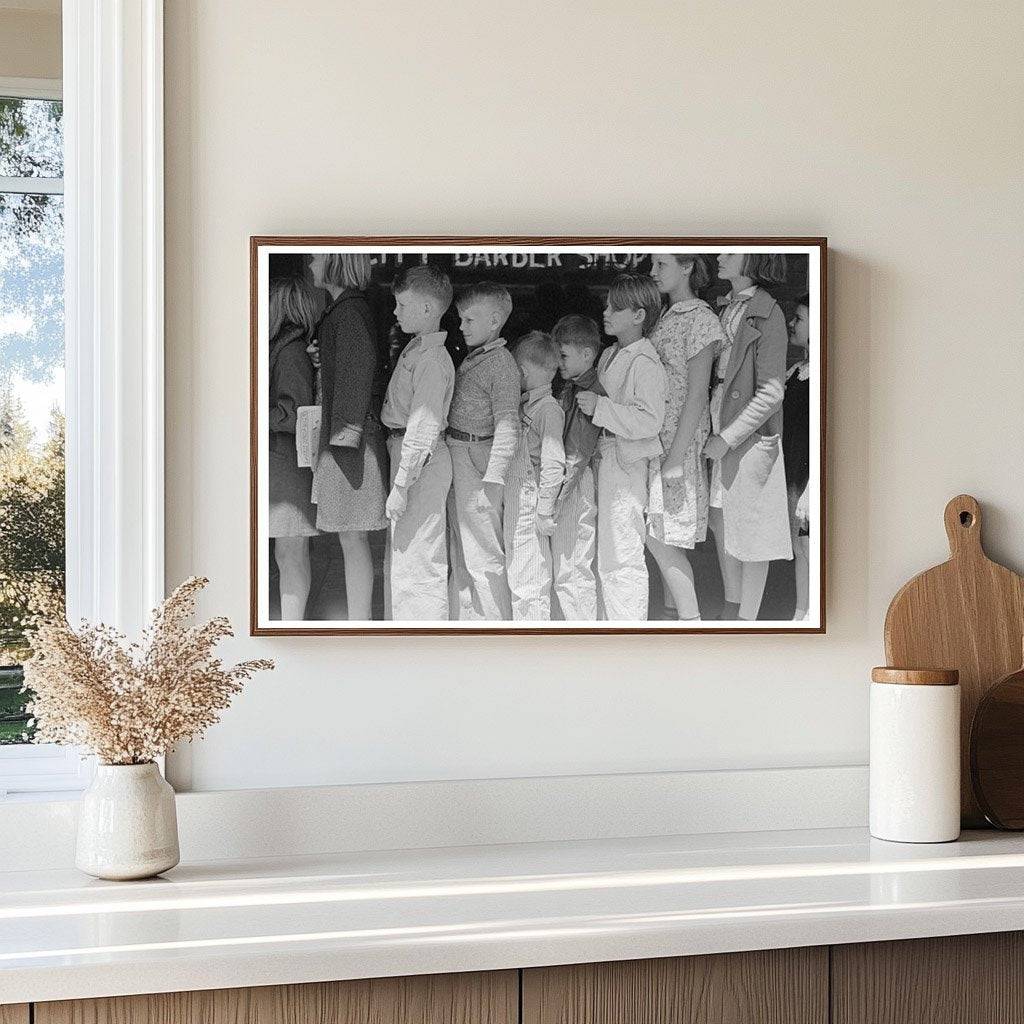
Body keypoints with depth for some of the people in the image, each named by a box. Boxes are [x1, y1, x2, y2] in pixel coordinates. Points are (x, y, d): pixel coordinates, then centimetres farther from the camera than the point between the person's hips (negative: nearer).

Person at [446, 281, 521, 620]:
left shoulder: (501, 363, -12)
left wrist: (492, 480, -23)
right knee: (460, 556, 16)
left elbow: (507, 426, -18)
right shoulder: (470, 359, 15)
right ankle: (464, 619, 26)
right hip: (456, 459, 9)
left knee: (482, 556, -6)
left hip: (478, 460, -9)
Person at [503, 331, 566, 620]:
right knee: (515, 577, 16)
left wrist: (544, 510, -19)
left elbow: (553, 464, -20)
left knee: (528, 579, -4)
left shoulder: (548, 409, -15)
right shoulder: (524, 404, 13)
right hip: (513, 504, 9)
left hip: (530, 504, -9)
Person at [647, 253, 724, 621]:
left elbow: (697, 395, -15)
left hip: (680, 440, -8)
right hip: (655, 439, 8)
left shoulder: (700, 319, -10)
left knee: (660, 538, -8)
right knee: (664, 541, 7)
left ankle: (691, 621, -1)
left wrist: (676, 458, -19)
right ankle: (681, 614, 14)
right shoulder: (666, 318, 16)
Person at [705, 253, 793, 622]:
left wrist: (727, 438, -17)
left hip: (751, 432, -7)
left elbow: (770, 393, -17)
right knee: (720, 521, 15)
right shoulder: (728, 308, 8)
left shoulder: (768, 314, -15)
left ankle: (747, 618, 15)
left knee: (750, 529, 4)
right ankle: (732, 604, 30)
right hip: (720, 423, 7)